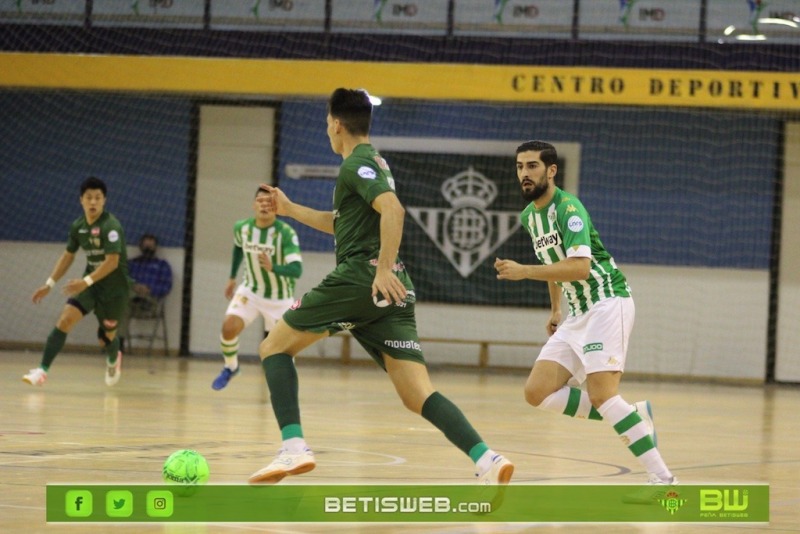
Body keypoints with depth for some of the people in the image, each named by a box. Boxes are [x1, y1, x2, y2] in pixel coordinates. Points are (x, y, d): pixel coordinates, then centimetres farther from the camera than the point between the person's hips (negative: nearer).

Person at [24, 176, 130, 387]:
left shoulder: (110, 226, -21)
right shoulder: (78, 226, -1)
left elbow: (112, 261, -29)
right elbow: (68, 256, 12)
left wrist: (86, 282, -37)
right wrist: (49, 284, 7)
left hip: (114, 287, -5)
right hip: (90, 284, 5)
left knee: (106, 336, 7)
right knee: (65, 320, -16)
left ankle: (113, 359, 45)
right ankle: (43, 370, -19)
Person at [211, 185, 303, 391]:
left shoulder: (286, 233, -27)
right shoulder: (242, 228, -12)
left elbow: (297, 270, -36)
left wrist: (272, 268, -53)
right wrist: (232, 278, 19)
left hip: (280, 297, -2)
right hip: (250, 290, 3)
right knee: (229, 327, -17)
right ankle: (231, 367, 10)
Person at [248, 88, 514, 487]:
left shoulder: (357, 164, -2)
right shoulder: (375, 162, 27)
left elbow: (392, 210, -20)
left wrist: (384, 268, -25)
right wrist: (291, 210, 45)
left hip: (360, 277, -8)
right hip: (394, 290, 8)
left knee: (274, 347, 5)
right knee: (418, 396, -2)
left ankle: (293, 447, -12)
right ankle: (486, 460, -22)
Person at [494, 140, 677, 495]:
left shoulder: (568, 209, -15)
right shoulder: (529, 216, 13)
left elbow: (580, 266, -29)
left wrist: (523, 272, -33)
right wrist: (555, 310, 27)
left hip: (607, 303, -9)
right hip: (578, 314, 9)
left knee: (600, 393, -23)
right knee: (537, 392, -4)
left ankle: (661, 476, -20)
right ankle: (632, 417, 3)